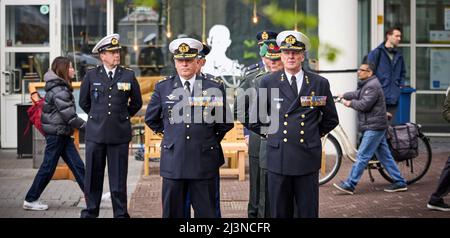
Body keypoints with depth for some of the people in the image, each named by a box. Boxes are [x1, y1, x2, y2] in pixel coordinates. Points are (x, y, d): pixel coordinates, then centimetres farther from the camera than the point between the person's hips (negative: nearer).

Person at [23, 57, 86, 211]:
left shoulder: (61, 87, 11)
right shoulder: (59, 91, -18)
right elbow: (69, 116, -21)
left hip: (62, 134, 9)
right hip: (56, 133, -9)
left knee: (77, 166, 7)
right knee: (48, 168, 0)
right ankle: (30, 200, 12)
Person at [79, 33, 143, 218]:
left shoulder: (129, 76, 3)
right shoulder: (91, 75, 2)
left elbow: (136, 103, 15)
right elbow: (84, 102, 16)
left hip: (119, 134, 0)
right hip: (95, 133, 0)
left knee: (118, 178, 4)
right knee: (93, 177, 7)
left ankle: (121, 214, 13)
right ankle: (90, 212, 18)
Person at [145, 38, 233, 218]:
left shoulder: (215, 87, 1)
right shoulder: (163, 88, 5)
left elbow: (226, 122, 10)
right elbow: (151, 118, 18)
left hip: (204, 162, -1)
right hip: (173, 162, 1)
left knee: (206, 212, 5)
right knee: (172, 213, 7)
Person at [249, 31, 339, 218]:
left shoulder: (319, 83, 4)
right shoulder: (268, 82, 3)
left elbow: (331, 119, 16)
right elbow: (254, 118, 12)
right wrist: (270, 133, 10)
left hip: (308, 159, 0)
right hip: (278, 158, 0)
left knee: (308, 212, 5)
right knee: (279, 213, 7)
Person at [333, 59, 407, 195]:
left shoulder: (373, 86, -16)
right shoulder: (367, 84, 17)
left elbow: (364, 104, -21)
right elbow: (357, 94, 25)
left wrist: (350, 103, -8)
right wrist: (343, 96, 13)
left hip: (374, 127, -10)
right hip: (375, 127, 10)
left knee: (362, 156, -8)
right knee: (384, 156, 12)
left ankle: (349, 185, -7)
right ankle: (399, 182, 15)